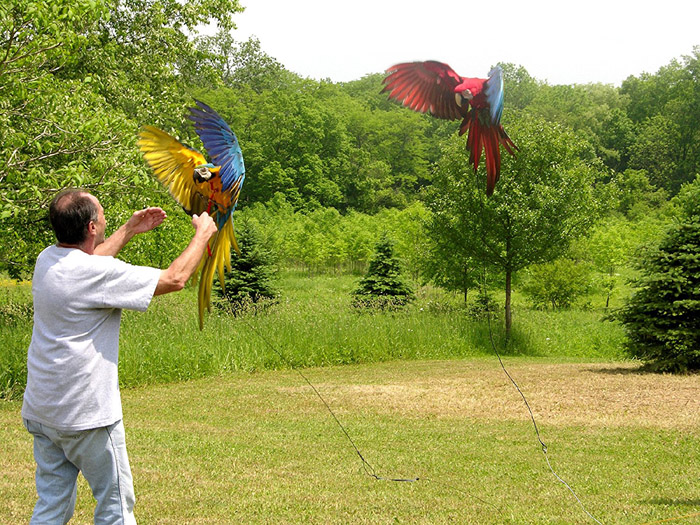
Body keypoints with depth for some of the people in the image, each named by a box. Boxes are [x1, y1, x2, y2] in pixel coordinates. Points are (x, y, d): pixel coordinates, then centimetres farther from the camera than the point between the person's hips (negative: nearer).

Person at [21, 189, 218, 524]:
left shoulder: (47, 259, 4)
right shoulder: (97, 274, -20)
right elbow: (174, 279, -14)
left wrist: (129, 230, 33)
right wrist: (202, 234, 1)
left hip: (40, 410, 8)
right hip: (85, 415, -8)